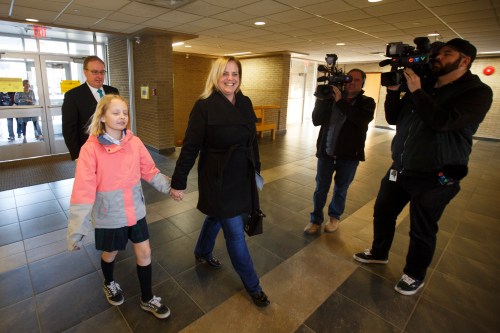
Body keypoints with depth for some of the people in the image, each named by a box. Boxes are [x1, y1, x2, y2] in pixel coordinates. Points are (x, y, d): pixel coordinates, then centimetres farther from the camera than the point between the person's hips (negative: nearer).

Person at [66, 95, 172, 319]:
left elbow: (150, 171, 2)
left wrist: (170, 186, -8)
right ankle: (109, 284, 55)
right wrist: (77, 229, -21)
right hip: (109, 215, -3)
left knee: (144, 252, 10)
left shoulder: (135, 142, -7)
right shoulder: (90, 149, -18)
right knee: (110, 253, 21)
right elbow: (83, 190, -20)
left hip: (135, 210, 3)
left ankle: (147, 299, 32)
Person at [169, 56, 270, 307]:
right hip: (217, 178, -6)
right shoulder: (204, 106, -15)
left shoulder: (245, 103, 3)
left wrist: (256, 169, 14)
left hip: (241, 176, 6)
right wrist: (178, 182, -11)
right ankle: (252, 285, 23)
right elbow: (190, 146, -14)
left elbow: (252, 139, 10)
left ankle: (202, 253, 53)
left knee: (217, 217, 25)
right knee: (235, 232, 3)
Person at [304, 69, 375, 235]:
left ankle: (334, 216, 35)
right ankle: (316, 219, 21)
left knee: (340, 189, 14)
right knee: (320, 188, 5)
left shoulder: (367, 102, 0)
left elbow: (362, 120, -21)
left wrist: (340, 101, -22)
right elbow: (316, 121, -5)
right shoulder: (332, 97, 4)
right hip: (326, 152, 1)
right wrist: (321, 99, -18)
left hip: (349, 155, -1)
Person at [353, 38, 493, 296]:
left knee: (422, 231, 8)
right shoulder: (423, 86, 9)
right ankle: (378, 253, 40)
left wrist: (416, 91, -20)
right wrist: (393, 90, -5)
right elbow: (393, 118, 8)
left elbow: (442, 122, -27)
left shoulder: (477, 92, -10)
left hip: (433, 178, -6)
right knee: (382, 213, 17)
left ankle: (414, 276, 31)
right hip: (399, 169, 7)